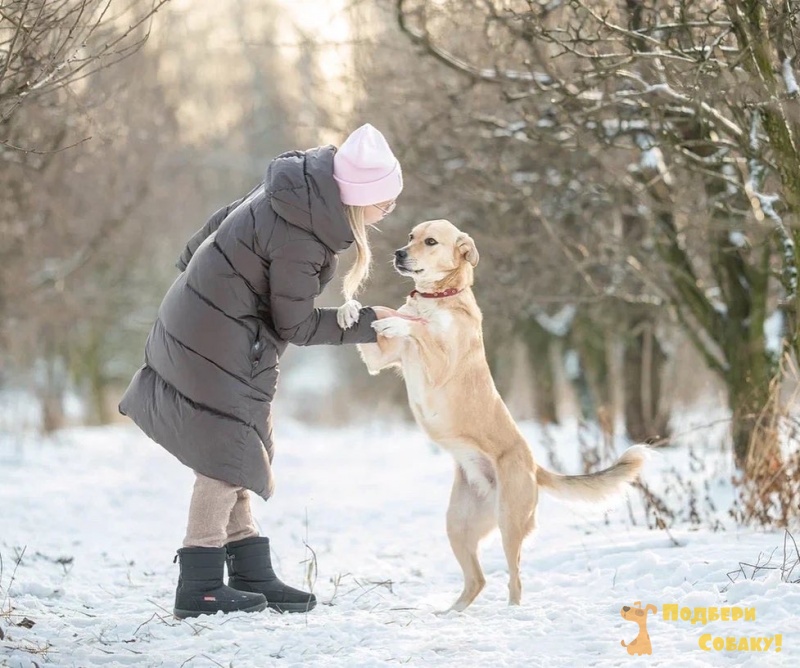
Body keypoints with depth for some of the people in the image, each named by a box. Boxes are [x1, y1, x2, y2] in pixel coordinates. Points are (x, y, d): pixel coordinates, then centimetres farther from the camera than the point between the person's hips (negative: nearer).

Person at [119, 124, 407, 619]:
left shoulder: (302, 186, -4)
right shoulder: (299, 237, -30)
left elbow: (226, 219, 12)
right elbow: (296, 326, -18)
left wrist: (196, 266, 25)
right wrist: (368, 322, -11)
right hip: (223, 346, -10)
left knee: (235, 455, 11)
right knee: (228, 455, -7)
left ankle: (252, 575, 17)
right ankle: (200, 586, -4)